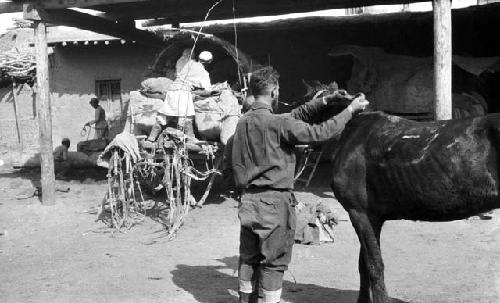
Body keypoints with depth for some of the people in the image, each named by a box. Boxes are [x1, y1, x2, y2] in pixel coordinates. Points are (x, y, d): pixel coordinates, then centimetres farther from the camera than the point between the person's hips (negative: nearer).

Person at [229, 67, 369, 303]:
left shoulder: (243, 122, 7)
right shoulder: (278, 124, -18)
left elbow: (296, 116, 12)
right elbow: (319, 133, -17)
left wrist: (324, 102, 9)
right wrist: (350, 110, -6)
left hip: (248, 201, 8)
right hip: (274, 203, -7)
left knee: (248, 258, 17)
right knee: (273, 262, 4)